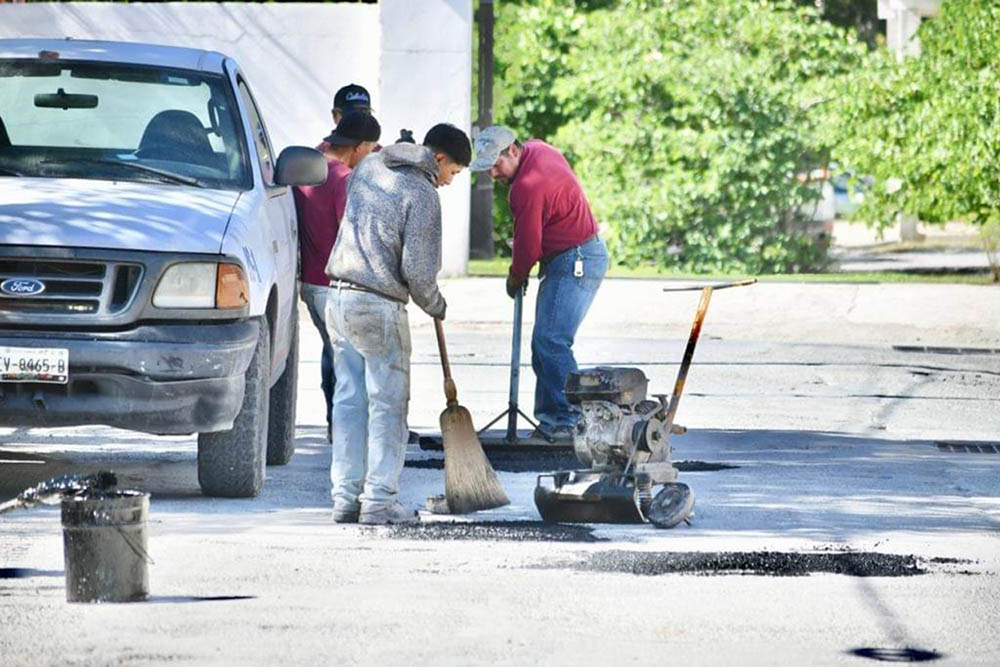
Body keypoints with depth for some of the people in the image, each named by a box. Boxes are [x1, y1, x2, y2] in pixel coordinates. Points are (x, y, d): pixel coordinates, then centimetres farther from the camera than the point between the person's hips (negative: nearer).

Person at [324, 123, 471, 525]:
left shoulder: (369, 166, 11)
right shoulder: (423, 194, -12)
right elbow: (418, 270, -14)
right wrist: (435, 305, 5)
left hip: (339, 296, 7)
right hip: (378, 308, -7)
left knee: (349, 400, 11)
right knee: (387, 404, 0)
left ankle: (346, 497, 11)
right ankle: (379, 502, -1)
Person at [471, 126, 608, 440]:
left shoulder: (528, 185, -23)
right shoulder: (537, 149, 10)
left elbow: (527, 245, -17)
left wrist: (515, 278, 3)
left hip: (574, 263, -11)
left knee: (550, 341, -17)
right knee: (543, 343, 10)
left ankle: (570, 421, -19)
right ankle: (549, 420, 12)